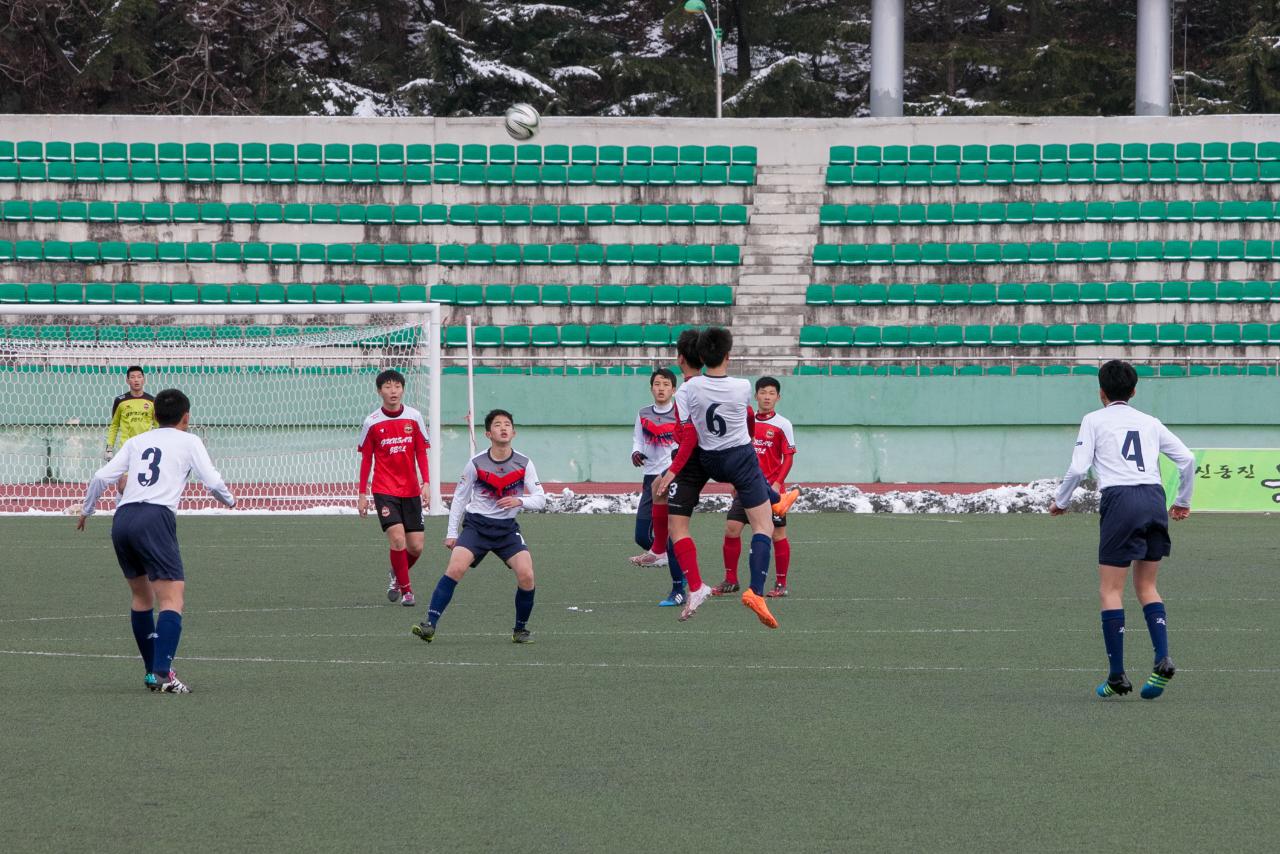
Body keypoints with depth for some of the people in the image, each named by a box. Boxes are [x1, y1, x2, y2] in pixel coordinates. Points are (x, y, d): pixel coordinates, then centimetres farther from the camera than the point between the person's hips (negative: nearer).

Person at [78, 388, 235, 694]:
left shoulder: (136, 442, 23)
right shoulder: (189, 442, 12)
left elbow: (101, 477, 15)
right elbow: (213, 482, 3)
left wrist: (86, 510, 30)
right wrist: (230, 500, 24)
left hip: (122, 519, 6)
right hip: (155, 518, -6)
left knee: (141, 596, 20)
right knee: (172, 598, -10)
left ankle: (152, 670, 23)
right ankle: (162, 673, -25)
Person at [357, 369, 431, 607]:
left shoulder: (414, 417, 1)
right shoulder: (372, 422, -3)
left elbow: (421, 453, 7)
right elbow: (366, 459, 4)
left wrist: (426, 484, -3)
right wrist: (362, 493, 2)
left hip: (411, 490, 3)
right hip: (384, 490, -3)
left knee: (416, 547, 1)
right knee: (397, 539, -18)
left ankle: (395, 576, 31)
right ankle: (405, 590, -4)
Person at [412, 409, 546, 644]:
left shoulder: (524, 464, -4)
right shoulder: (476, 464, -6)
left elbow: (540, 499, -1)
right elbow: (459, 497, 5)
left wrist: (519, 501, -23)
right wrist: (452, 532, 4)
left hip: (507, 528, 1)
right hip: (476, 525, -1)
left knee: (526, 575, -17)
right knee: (455, 568, -23)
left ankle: (521, 629, 5)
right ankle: (429, 625, -22)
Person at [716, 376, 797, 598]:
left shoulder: (782, 425, -3)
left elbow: (788, 457, -5)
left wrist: (777, 483, -16)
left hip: (771, 489, -4)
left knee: (778, 534, 0)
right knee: (731, 528, -3)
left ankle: (781, 584, 8)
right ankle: (730, 580, 7)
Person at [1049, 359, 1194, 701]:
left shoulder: (1095, 420, 7)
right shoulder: (1149, 423, 19)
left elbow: (1078, 467, -3)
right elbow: (1187, 459, 14)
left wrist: (1060, 502, 12)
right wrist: (1183, 501, 27)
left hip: (1120, 499, -4)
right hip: (1154, 497, 4)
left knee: (1111, 590, 1)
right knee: (1146, 586, 14)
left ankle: (1117, 677, -4)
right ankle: (1162, 660, -5)